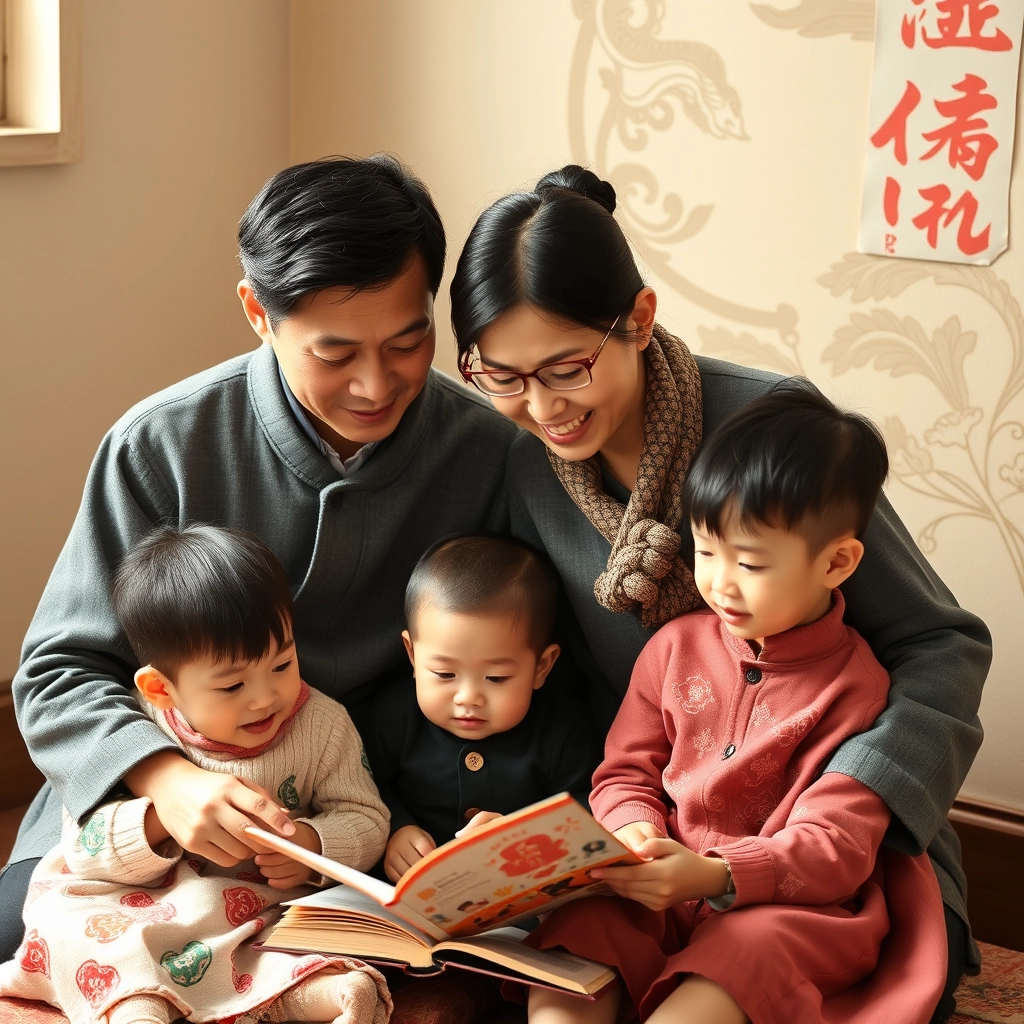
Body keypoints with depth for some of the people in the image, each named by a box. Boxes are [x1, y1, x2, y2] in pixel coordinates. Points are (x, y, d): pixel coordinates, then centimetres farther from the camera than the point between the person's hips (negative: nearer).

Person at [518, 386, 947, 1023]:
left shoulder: (854, 685, -4)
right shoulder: (676, 647, 10)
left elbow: (834, 847, -10)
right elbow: (627, 771, 16)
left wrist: (715, 875, -26)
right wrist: (636, 832, -9)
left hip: (784, 906, -4)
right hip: (658, 896, 5)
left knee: (746, 954, -38)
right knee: (573, 935, -25)